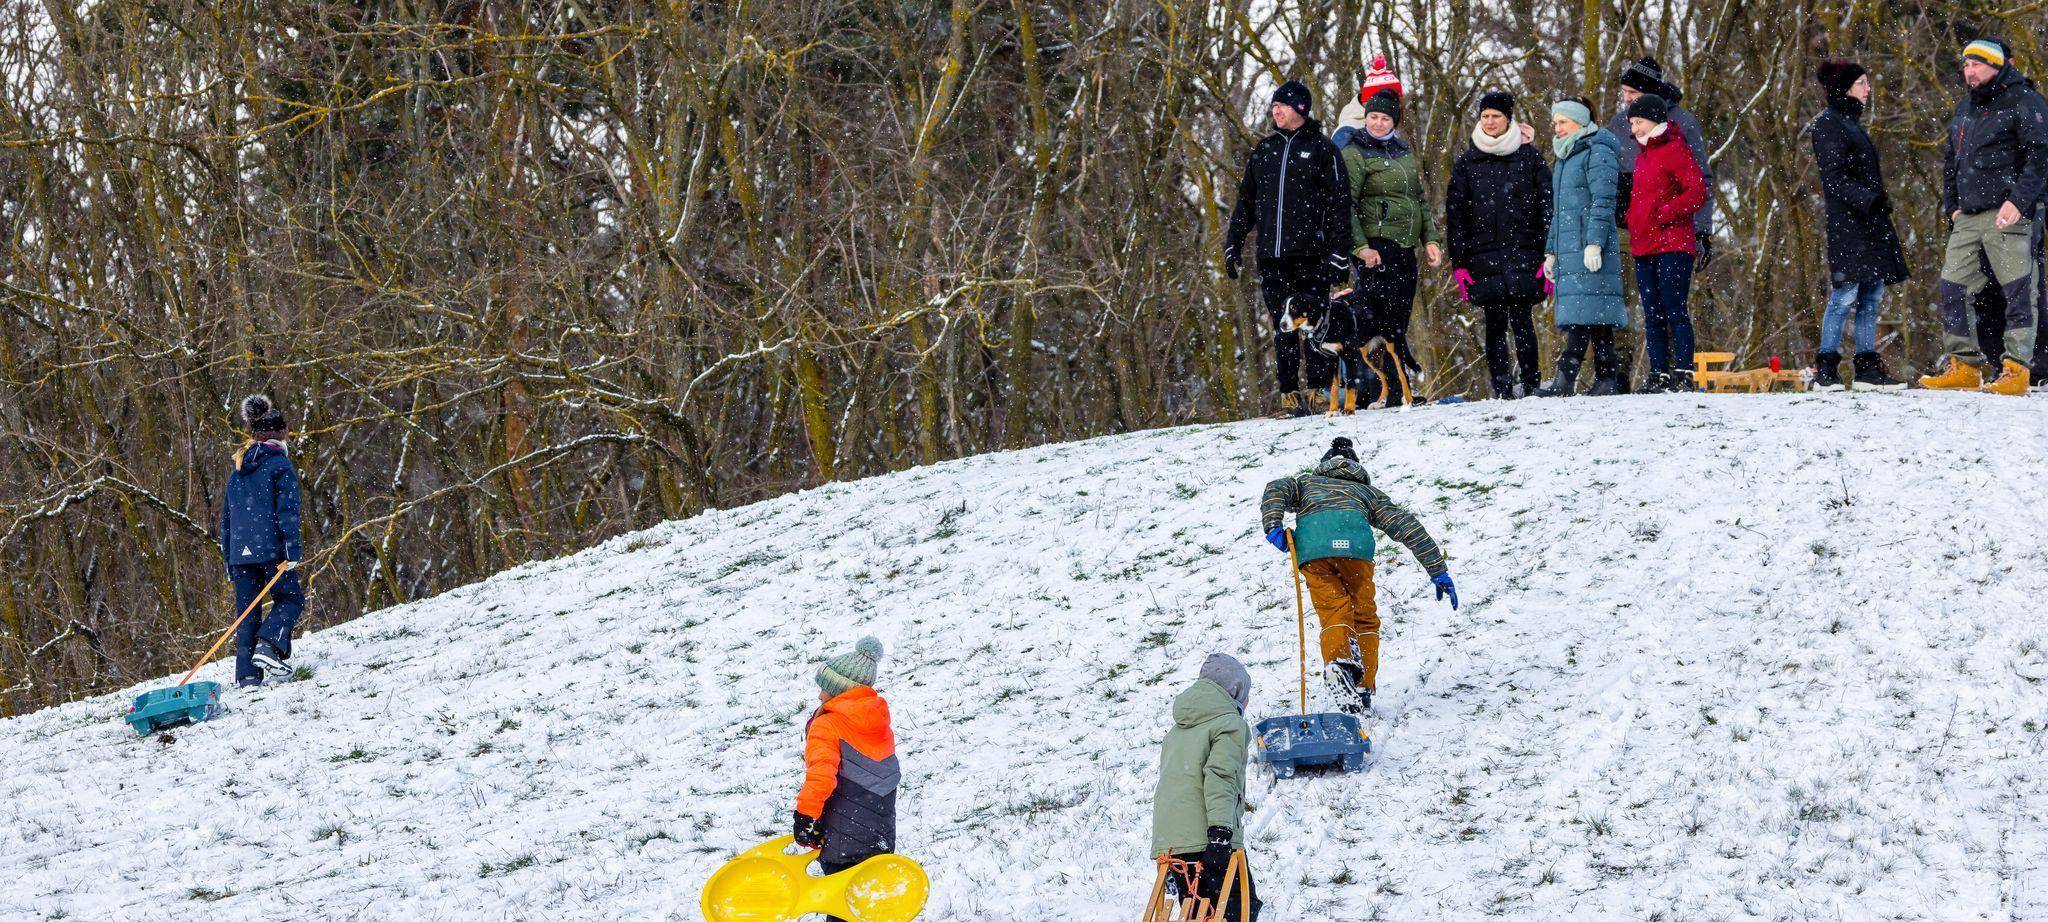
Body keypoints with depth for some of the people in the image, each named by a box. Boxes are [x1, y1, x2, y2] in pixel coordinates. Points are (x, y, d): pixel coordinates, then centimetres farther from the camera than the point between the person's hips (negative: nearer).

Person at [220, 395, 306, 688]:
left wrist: (228, 562, 23)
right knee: (291, 598, 10)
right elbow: (287, 510, -12)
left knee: (247, 612, 9)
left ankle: (246, 674, 1)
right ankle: (269, 645, -14)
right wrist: (292, 551, -14)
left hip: (239, 551, 5)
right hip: (270, 548, -5)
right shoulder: (279, 463, -3)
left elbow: (225, 517, 19)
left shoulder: (237, 467, 16)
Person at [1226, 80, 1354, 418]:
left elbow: (1339, 203, 0)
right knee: (1282, 328, 3)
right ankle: (1290, 396, 5)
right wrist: (1233, 244, 15)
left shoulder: (1320, 149, 3)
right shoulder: (1264, 151, 16)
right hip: (1271, 256, 4)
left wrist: (1339, 251, -7)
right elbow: (1246, 202, 22)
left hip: (1310, 254, -4)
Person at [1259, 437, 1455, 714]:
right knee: (1364, 617, 12)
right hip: (1353, 542, 0)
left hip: (1310, 547, 0)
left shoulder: (1307, 482, 39)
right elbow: (1407, 526, 29)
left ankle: (1338, 659, -33)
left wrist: (1273, 526, 1)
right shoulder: (1367, 491, 38)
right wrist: (1439, 572, 28)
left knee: (1335, 616, -1)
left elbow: (1276, 491, 16)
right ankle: (1362, 689, 0)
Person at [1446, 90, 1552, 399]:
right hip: (1484, 254, 2)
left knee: (1522, 320, -7)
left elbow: (1546, 205, 6)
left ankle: (1529, 382, 0)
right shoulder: (1467, 162, 11)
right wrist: (1459, 261, 2)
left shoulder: (1529, 157, 7)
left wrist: (1548, 253, -2)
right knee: (1494, 324, 0)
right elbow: (1455, 213, 10)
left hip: (1522, 251, -2)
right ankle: (1501, 387, 3)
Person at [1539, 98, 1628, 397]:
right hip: (1567, 247, 9)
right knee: (1595, 316, 6)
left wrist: (1594, 242, -21)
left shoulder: (1597, 152, -5)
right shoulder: (1563, 158, 24)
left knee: (1584, 312, -14)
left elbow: (1603, 201, -14)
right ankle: (1607, 378, 5)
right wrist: (1551, 251, 24)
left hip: (1588, 246, -9)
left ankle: (1566, 379, -22)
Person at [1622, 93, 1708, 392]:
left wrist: (1664, 214, -18)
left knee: (1675, 311, -10)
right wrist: (1632, 219, 15)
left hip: (1672, 246, -8)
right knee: (1652, 316, 7)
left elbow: (1698, 193, -13)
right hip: (1643, 247, 8)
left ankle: (1683, 375, -10)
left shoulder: (1674, 151, -6)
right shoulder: (1642, 154, 20)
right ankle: (1659, 375, 9)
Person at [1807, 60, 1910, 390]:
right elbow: (1834, 177, -16)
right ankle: (1825, 371, -7)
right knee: (1845, 295, -11)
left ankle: (1868, 368, 9)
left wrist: (1881, 201, 20)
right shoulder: (1828, 123, -8)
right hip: (1846, 223, -10)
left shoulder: (1851, 122, 21)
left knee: (1873, 295, 7)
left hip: (1870, 221, 10)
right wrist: (1868, 199, -24)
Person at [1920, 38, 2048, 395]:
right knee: (1953, 288, 3)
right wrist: (1952, 205, 17)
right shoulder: (1965, 109, 21)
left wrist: (2018, 201, -19)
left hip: (2008, 216, -8)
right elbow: (1950, 160, 28)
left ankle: (2016, 369, -7)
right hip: (1968, 217, 8)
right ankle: (1965, 367, 9)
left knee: (2017, 292, -7)